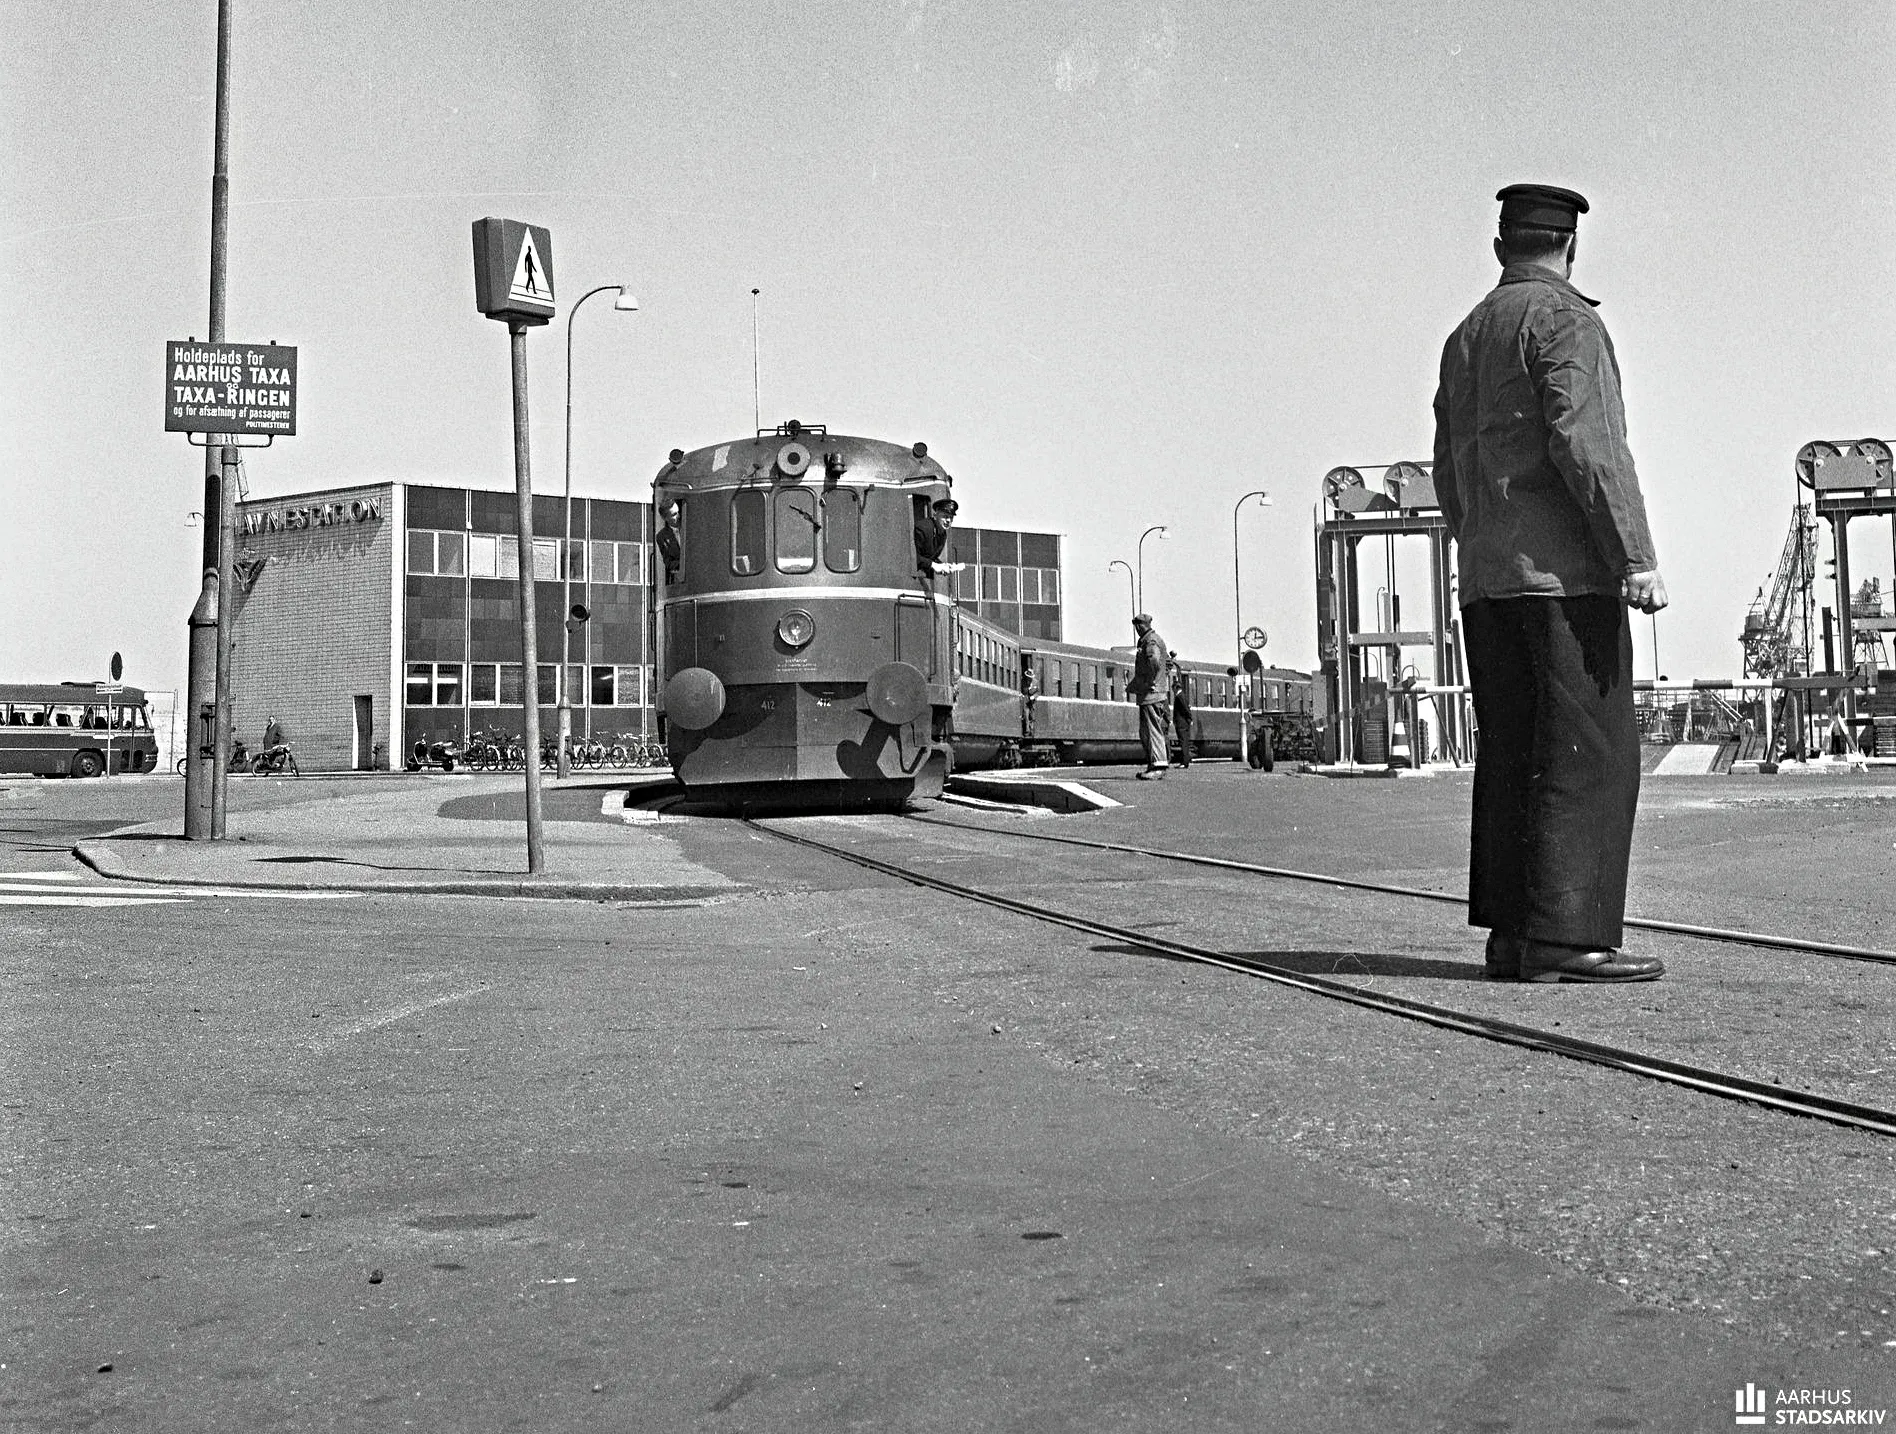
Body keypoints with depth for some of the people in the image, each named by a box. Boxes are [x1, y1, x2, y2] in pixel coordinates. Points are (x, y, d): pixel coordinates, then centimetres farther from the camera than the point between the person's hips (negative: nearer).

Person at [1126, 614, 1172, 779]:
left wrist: (1150, 683, -22)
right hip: (1147, 695, 10)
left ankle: (1158, 767, -13)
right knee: (1145, 732, 12)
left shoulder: (1151, 641, -11)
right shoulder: (1146, 641, 21)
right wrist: (1132, 685, 30)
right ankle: (1153, 765, 15)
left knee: (1153, 730, -11)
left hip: (1152, 692, -10)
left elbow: (1155, 662, -30)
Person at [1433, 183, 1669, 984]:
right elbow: (1585, 440, -16)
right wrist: (1635, 556, -18)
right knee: (1591, 753, -8)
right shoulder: (1563, 318, -3)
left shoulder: (1465, 338, 20)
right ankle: (1567, 938, -12)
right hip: (1566, 570, -8)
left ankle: (1511, 933, 6)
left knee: (1512, 756, 6)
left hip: (1487, 580, 8)